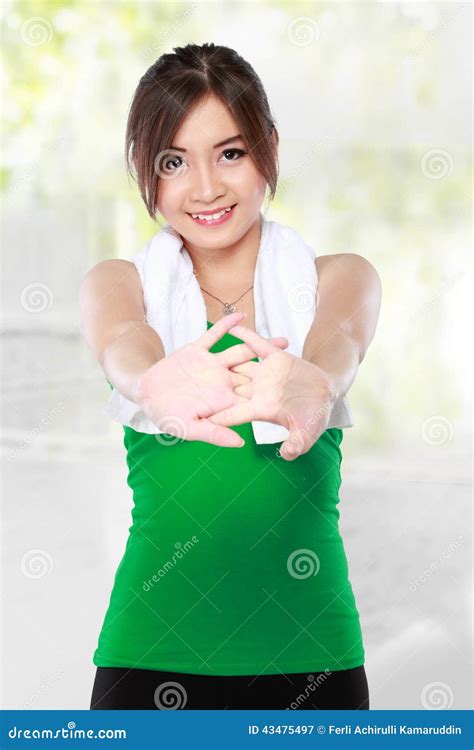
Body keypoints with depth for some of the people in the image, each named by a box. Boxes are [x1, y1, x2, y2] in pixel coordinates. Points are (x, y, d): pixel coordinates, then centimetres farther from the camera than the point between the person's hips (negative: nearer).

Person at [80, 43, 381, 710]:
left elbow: (339, 342, -19)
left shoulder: (341, 277, 4)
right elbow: (122, 345, -20)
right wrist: (157, 385, -44)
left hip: (308, 651, 1)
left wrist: (311, 384, -43)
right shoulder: (119, 283, 4)